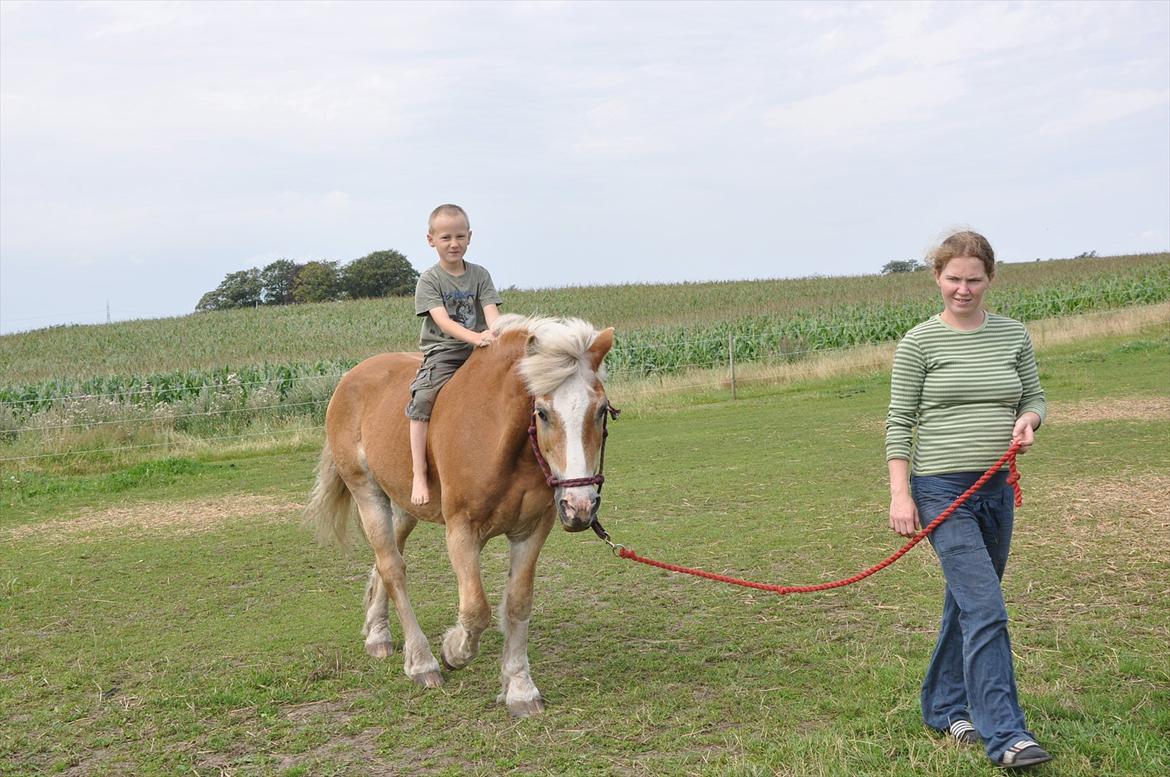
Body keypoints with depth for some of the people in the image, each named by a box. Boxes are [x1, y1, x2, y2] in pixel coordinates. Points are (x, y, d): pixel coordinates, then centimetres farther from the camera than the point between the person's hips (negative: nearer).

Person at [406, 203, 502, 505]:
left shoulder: (480, 275, 9)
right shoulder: (429, 280, -1)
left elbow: (491, 312, -5)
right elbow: (443, 321, -15)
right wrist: (475, 337, -32)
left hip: (479, 352, 3)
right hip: (441, 353, -3)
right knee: (422, 401, -24)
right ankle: (418, 475, -22)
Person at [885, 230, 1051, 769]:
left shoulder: (1013, 335, 8)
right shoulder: (920, 342, -5)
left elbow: (1035, 397, 18)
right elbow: (899, 421, -4)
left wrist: (1028, 420, -7)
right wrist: (900, 494, -11)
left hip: (997, 489, 5)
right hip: (941, 490, -5)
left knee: (966, 606, 15)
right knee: (986, 609, -13)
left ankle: (944, 708, 31)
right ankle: (1005, 736, -10)